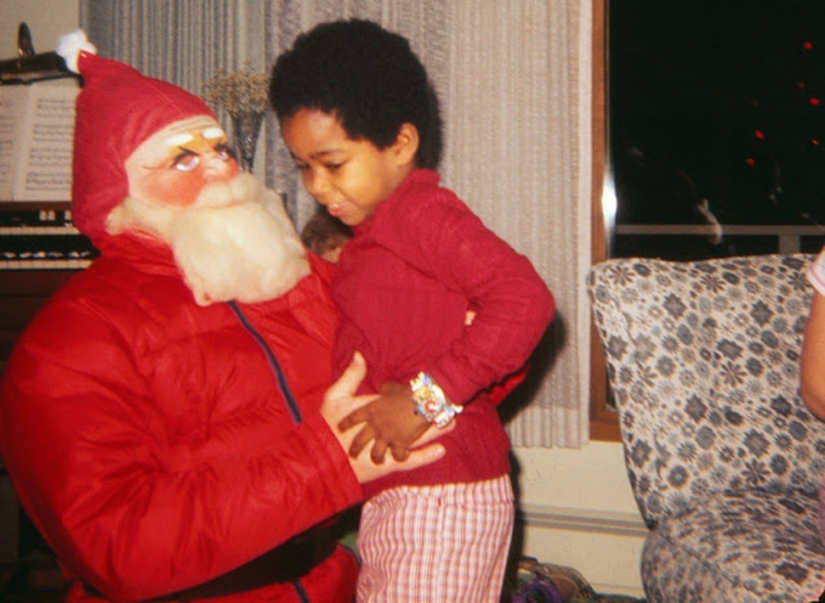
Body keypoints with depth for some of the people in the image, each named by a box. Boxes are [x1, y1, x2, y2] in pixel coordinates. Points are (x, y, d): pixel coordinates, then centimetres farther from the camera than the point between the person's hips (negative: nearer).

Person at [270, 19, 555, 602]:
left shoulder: (418, 212, -14)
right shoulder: (379, 234, 17)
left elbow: (525, 298, -26)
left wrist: (428, 395, -26)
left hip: (435, 501, -10)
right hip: (401, 495, 10)